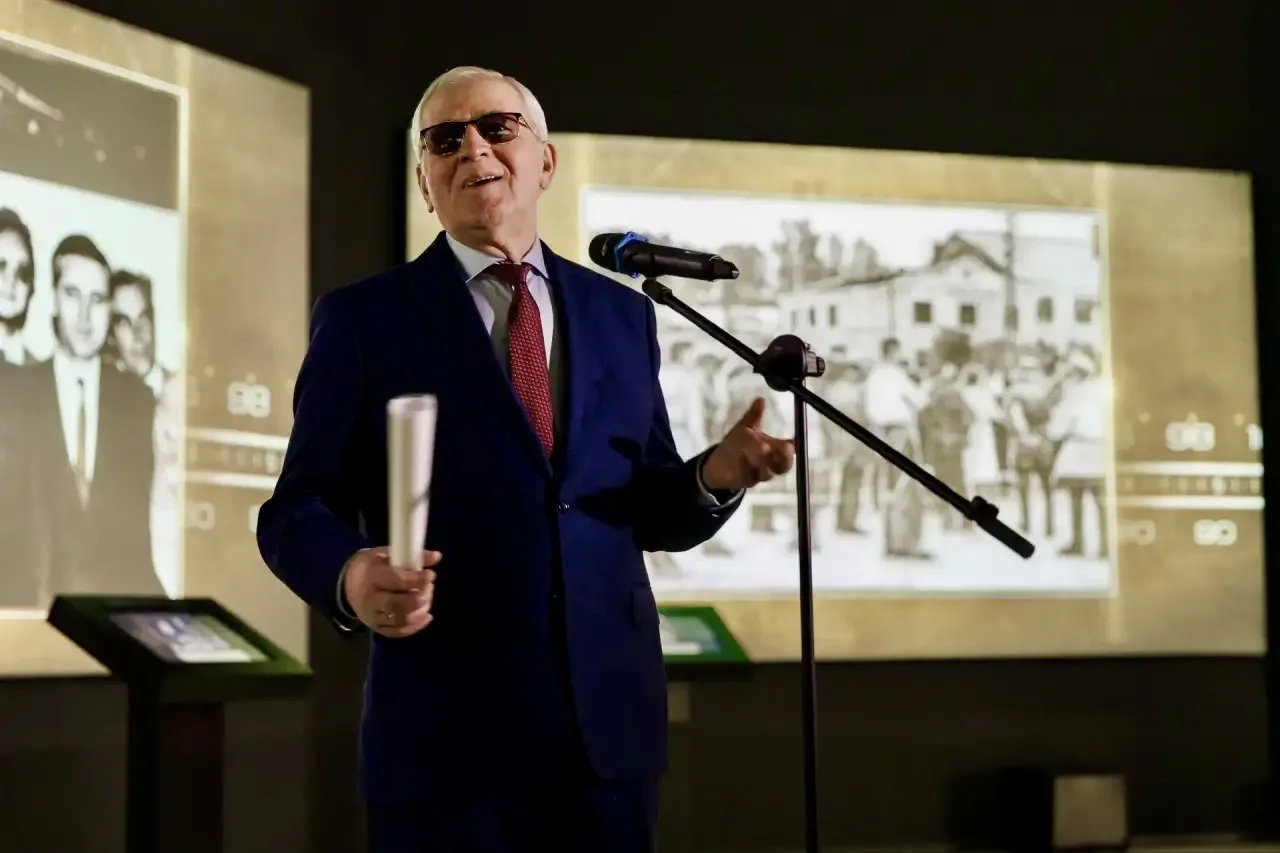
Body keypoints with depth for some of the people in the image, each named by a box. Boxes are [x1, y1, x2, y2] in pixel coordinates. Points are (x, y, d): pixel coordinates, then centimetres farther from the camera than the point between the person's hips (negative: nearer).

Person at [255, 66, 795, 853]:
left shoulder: (622, 314, 12)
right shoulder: (364, 318, 2)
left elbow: (649, 512, 13)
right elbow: (298, 510, -1)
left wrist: (712, 478, -9)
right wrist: (352, 577, -23)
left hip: (612, 720, 3)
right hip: (448, 729, -3)